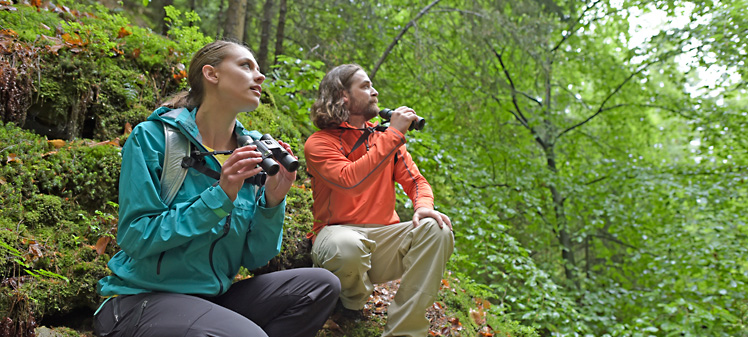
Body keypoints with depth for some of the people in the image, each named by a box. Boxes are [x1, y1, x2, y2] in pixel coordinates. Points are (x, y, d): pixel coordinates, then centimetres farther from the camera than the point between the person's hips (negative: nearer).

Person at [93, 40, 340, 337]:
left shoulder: (249, 154, 5)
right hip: (144, 298, -6)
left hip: (214, 296, 6)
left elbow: (254, 258, 4)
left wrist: (272, 202, -14)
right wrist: (219, 197, -22)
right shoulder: (152, 137, -8)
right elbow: (134, 239, -16)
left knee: (321, 284, -10)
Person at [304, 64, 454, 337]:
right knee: (347, 248, -40)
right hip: (339, 231, -5)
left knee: (436, 230, -22)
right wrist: (394, 134, -22)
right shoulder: (319, 143, -6)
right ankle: (352, 303, -1)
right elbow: (351, 181, -26)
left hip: (383, 233, 5)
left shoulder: (383, 135, 13)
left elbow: (415, 181, 10)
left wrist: (424, 206, -15)